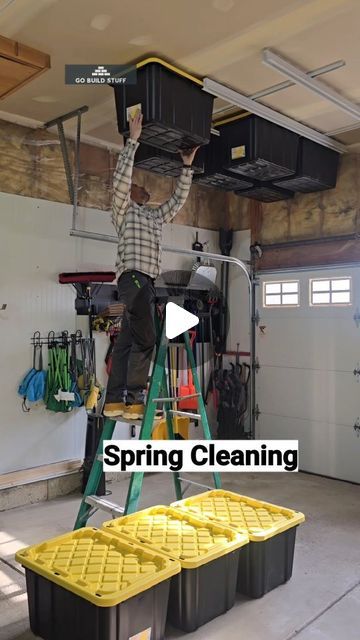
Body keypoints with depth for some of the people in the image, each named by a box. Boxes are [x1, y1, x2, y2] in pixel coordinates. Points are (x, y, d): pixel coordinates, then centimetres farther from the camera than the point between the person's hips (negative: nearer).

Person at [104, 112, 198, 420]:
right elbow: (121, 177, -2)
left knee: (126, 342, 2)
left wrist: (187, 167, 26)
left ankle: (115, 401, 0)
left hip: (147, 281, 8)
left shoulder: (155, 216, 31)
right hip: (133, 277, -7)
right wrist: (133, 140, -2)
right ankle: (135, 400, -20)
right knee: (145, 338, -19)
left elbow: (179, 199, 32)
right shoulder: (123, 210, 11)